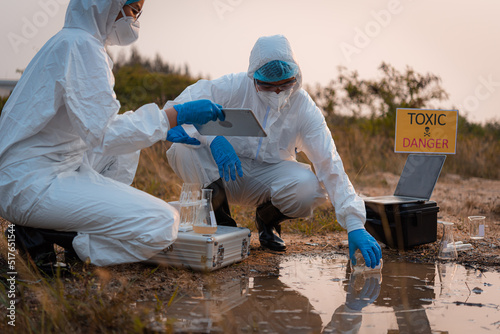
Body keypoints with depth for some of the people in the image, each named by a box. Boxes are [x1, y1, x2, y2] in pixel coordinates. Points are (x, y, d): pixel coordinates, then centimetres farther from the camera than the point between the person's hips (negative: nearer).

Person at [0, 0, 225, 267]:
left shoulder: (78, 42, 16)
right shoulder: (81, 45, -14)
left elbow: (93, 121, 24)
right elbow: (103, 133, -22)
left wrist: (163, 129, 18)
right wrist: (175, 116, -16)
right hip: (34, 183, -10)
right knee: (162, 225, -17)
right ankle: (41, 234, -9)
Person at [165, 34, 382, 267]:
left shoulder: (303, 107, -14)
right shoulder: (233, 87, -16)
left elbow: (329, 165, -19)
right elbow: (176, 109, -20)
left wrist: (354, 225, -28)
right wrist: (211, 137, -40)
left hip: (269, 176, 0)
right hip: (226, 176, 0)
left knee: (309, 188, -32)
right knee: (183, 150, -30)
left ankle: (267, 220, 5)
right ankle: (221, 222, -4)